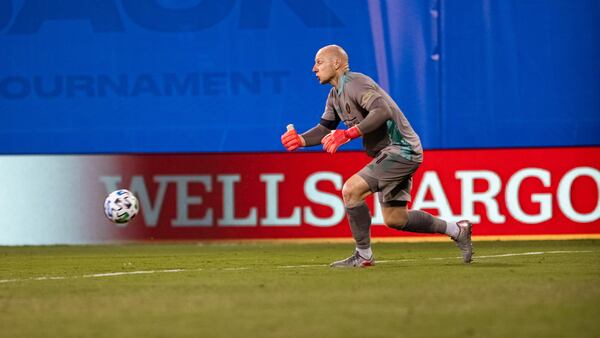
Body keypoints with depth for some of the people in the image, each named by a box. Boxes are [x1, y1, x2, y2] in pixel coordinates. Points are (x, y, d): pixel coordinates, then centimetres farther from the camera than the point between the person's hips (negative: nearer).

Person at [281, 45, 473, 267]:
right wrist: (300, 140, -5)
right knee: (394, 220, 12)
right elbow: (325, 128, 15)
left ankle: (363, 256, -11)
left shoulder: (355, 84, -18)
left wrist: (348, 133, -37)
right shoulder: (336, 95, 13)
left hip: (400, 150, -10)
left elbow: (383, 111, -32)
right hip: (387, 154, 10)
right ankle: (456, 230, 26)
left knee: (351, 189, -20)